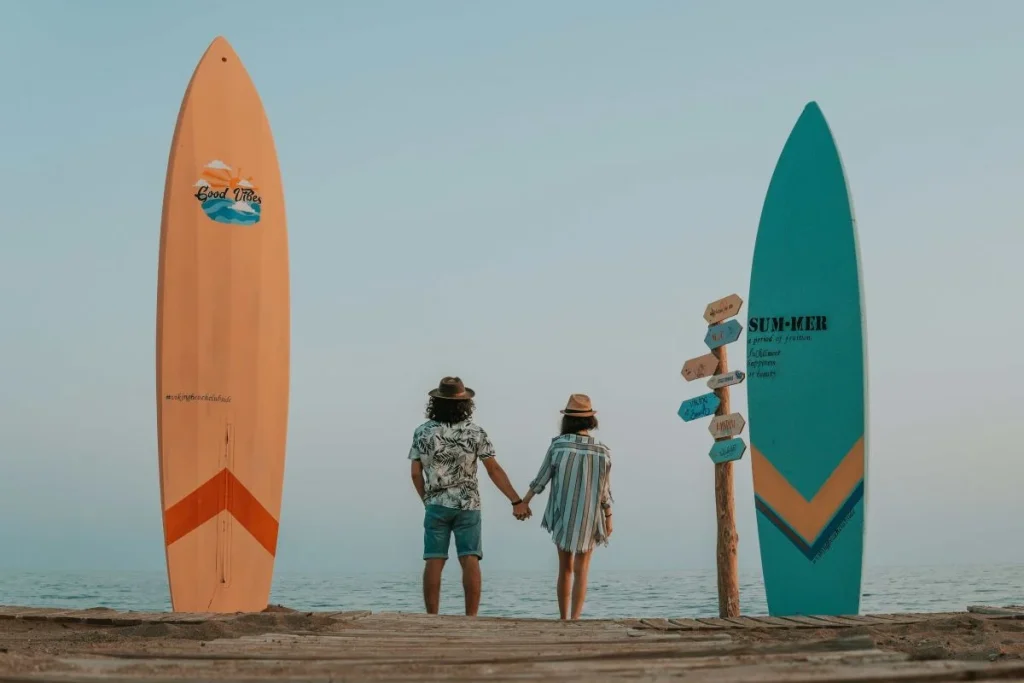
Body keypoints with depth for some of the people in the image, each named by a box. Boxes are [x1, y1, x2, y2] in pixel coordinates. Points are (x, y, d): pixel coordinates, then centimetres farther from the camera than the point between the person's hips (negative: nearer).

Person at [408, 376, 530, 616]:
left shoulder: (422, 432, -3)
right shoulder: (476, 433, -6)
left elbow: (416, 473, 0)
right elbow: (494, 471, -7)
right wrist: (516, 501, -2)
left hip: (436, 506, 1)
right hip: (468, 506, -1)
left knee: (434, 562, 1)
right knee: (470, 561, -2)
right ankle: (471, 617, -8)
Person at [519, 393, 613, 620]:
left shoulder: (557, 445, -12)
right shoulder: (603, 452, -10)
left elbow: (541, 479, -4)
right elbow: (605, 492, -5)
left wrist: (524, 501, 11)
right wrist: (608, 518, 9)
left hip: (562, 517, 1)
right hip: (589, 519, -1)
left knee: (565, 568, 17)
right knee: (581, 571, 6)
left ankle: (563, 619, 19)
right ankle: (575, 619, -8)